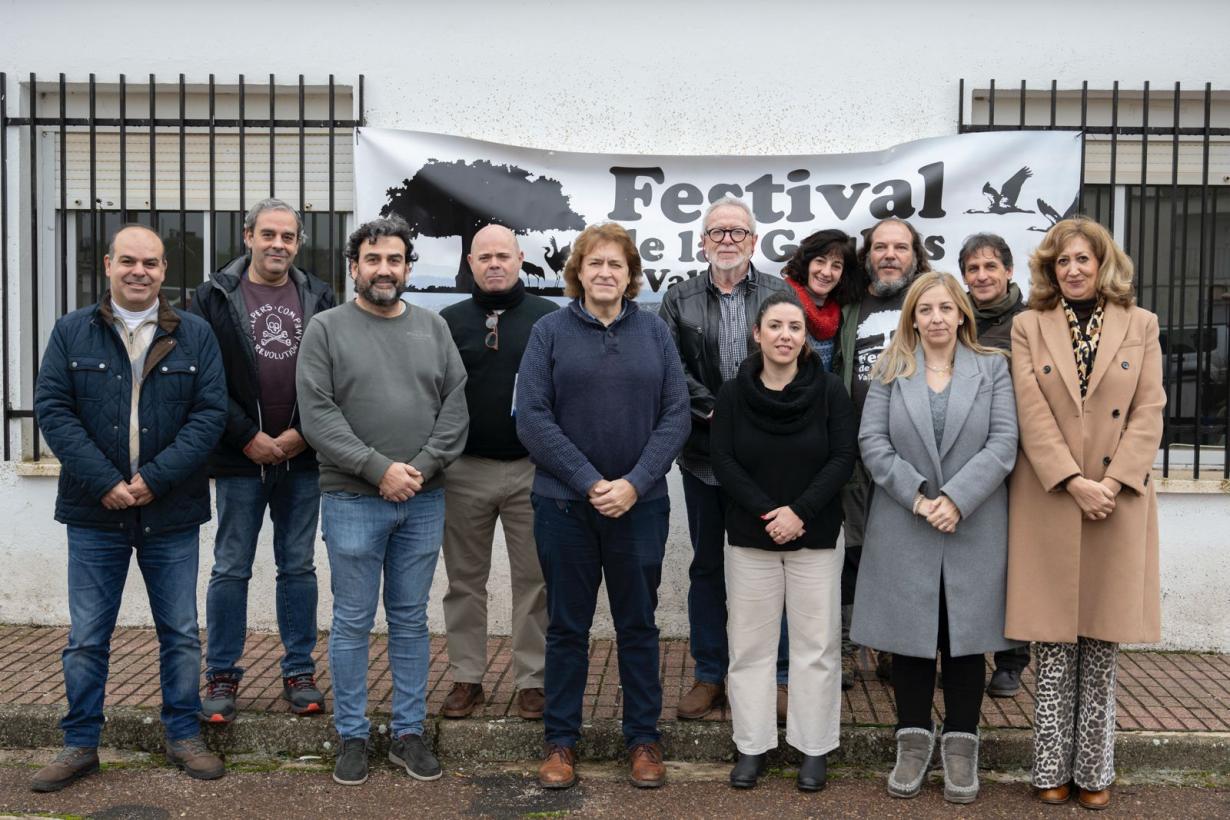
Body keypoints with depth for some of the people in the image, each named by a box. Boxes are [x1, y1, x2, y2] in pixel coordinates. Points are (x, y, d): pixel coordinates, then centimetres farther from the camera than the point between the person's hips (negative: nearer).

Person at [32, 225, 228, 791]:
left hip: (171, 513, 0)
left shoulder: (195, 335, 2)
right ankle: (80, 744, 21)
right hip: (94, 512, 0)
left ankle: (184, 737, 23)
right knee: (86, 637, 8)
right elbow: (52, 409, -4)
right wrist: (105, 483, -15)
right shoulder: (71, 332, 3)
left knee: (180, 633, 9)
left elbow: (210, 412, -4)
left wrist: (155, 478, -15)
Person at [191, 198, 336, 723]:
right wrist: (248, 437, -10)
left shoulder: (319, 298, 6)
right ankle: (221, 676, 17)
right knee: (231, 570, 6)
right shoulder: (216, 296, 1)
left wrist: (301, 434, -7)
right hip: (240, 458, -2)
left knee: (299, 567, 10)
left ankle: (300, 671, 20)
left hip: (302, 458, 2)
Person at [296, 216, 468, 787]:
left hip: (424, 502, 3)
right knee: (353, 624, 6)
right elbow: (317, 416, -9)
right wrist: (378, 469, -14)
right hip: (353, 501, -3)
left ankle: (408, 733, 22)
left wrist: (423, 468, -10)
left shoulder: (433, 327, 9)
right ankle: (352, 736, 19)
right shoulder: (326, 329, -1)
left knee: (411, 621, 11)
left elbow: (455, 406, 3)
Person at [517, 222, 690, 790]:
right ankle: (561, 739, 22)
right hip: (564, 503, -1)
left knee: (637, 625, 11)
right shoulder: (550, 331, -1)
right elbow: (531, 417, -8)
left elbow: (676, 415, -1)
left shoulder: (654, 332, 4)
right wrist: (589, 482, -15)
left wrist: (634, 484, -13)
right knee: (567, 626, 9)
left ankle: (644, 738, 23)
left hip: (640, 504, 1)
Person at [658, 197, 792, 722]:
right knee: (707, 565, 11)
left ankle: (776, 675, 17)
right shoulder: (679, 300, 7)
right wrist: (712, 409, -14)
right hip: (705, 454, 2)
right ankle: (709, 676, 22)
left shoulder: (781, 296, 4)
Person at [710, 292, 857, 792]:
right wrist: (766, 512, -15)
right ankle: (751, 746, 18)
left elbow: (843, 458, -6)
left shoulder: (829, 391, -3)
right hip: (749, 536, 1)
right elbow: (724, 463, -4)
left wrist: (800, 511, -15)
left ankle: (814, 748, 17)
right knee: (749, 644, 7)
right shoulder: (733, 394, 0)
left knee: (816, 643, 4)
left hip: (816, 537, -1)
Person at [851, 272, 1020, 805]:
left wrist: (956, 499, -15)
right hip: (904, 531, 1)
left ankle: (960, 747, 17)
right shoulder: (891, 371, 7)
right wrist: (915, 496, -14)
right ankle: (913, 742, 19)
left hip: (974, 530, 0)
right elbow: (872, 441, -2)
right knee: (911, 636, 7)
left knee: (965, 636, 6)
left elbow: (1003, 443, -4)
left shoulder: (993, 368, 6)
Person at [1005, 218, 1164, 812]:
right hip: (1048, 502, -1)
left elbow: (1149, 412, 1)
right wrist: (1076, 483, -15)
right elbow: (1032, 414, -5)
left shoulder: (1140, 325, 8)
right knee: (1054, 646, 3)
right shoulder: (1029, 327, 4)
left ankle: (1094, 770, 17)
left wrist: (1112, 482, -11)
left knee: (1102, 644, 6)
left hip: (1120, 500, 1)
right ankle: (1054, 768, 14)